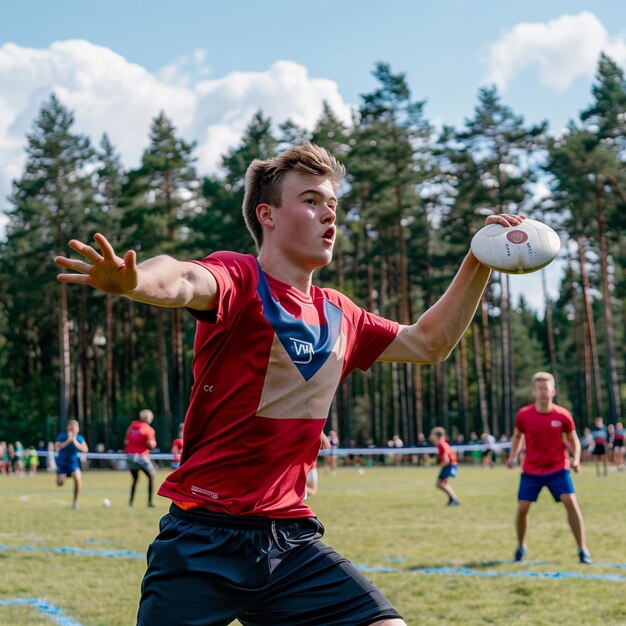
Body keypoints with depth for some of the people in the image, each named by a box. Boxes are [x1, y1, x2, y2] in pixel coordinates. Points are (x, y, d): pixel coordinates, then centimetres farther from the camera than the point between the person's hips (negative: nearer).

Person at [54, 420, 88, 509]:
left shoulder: (79, 438, -10)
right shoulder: (62, 436, -16)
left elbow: (85, 449, -25)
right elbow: (57, 447, -31)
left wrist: (75, 441, -30)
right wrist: (68, 440, -33)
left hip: (73, 462, 1)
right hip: (61, 462, -1)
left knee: (78, 478, -24)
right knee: (60, 483, -12)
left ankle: (75, 502, -5)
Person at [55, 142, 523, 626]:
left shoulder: (339, 314, 12)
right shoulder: (241, 280, -8)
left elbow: (429, 342, 26)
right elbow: (186, 281, -32)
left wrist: (480, 261, 18)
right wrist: (131, 279, -55)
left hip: (292, 540, 5)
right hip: (205, 537, -5)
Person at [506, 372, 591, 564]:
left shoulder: (563, 415, -10)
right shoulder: (523, 415, -9)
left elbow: (573, 440, 3)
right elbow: (517, 436, 10)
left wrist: (576, 459, -14)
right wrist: (512, 456, -5)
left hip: (557, 468, -1)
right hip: (531, 470, 1)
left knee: (571, 502, -17)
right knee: (522, 508, -3)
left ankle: (582, 549, -7)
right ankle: (521, 546, 24)